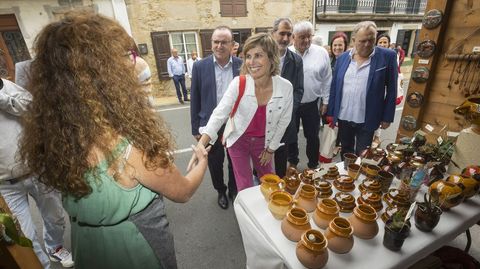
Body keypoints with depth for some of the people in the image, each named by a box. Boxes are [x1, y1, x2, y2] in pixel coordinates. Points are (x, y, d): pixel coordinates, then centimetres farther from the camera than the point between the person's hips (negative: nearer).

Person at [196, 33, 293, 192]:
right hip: (239, 140, -1)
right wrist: (201, 144, -38)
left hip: (263, 141, 2)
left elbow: (283, 121, -6)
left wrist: (271, 148, 1)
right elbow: (219, 113, -26)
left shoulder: (286, 87, -19)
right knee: (245, 189, 8)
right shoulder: (238, 83, -23)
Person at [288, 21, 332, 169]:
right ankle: (292, 162, 37)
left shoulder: (321, 53, -2)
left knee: (312, 136, 13)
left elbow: (327, 79, 3)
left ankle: (313, 165, 33)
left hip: (312, 104, 1)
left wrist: (325, 101, 3)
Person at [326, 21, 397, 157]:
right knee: (345, 152, 20)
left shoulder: (387, 56, -6)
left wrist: (387, 117, -4)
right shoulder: (342, 58, 2)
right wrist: (331, 113, 5)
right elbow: (334, 87, 5)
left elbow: (391, 90, -3)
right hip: (343, 117, 3)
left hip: (367, 120, -2)